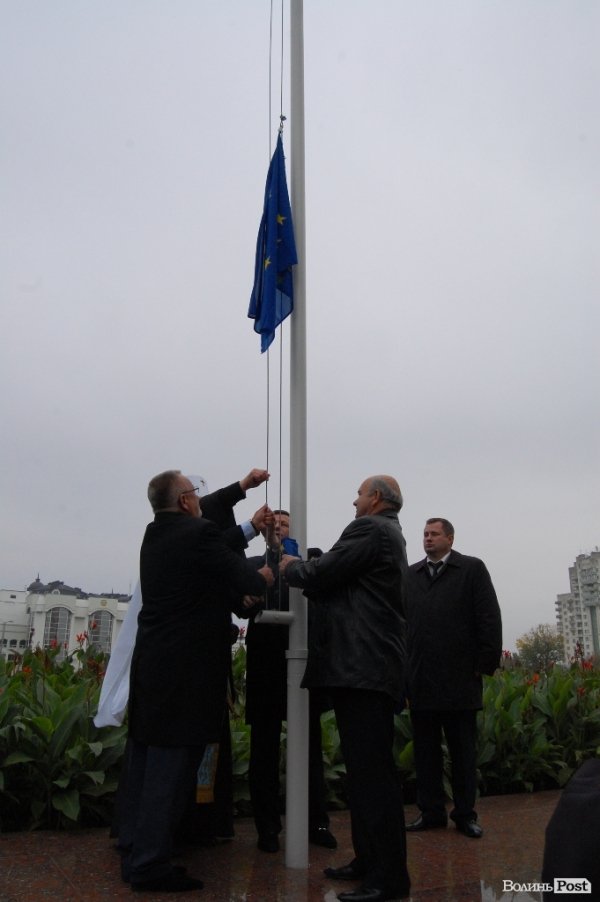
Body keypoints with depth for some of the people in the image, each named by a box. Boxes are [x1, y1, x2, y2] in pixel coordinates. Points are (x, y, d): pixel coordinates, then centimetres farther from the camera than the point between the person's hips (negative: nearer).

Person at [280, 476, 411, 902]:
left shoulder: (369, 528, -9)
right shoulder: (387, 534, 22)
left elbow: (320, 575, -13)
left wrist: (291, 566, 6)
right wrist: (306, 569, 20)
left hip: (363, 668, -11)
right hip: (368, 667, 11)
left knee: (372, 771, -7)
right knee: (365, 768, 14)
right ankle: (370, 861, 23)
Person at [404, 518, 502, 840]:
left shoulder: (472, 569, 2)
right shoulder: (410, 575, 11)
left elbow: (489, 619, -3)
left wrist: (486, 664, -8)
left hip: (460, 680, -3)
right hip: (420, 681, 3)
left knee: (463, 751, 8)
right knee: (425, 750, 10)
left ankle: (465, 814, 19)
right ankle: (431, 812, 21)